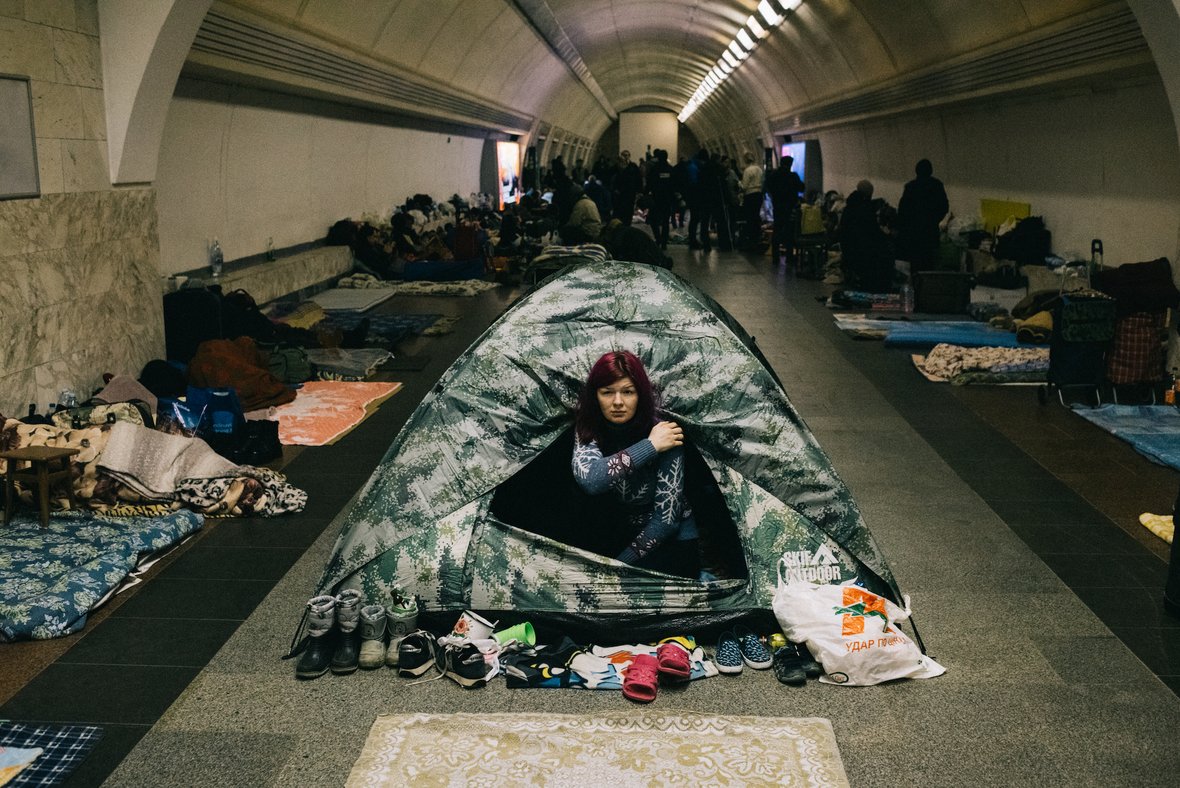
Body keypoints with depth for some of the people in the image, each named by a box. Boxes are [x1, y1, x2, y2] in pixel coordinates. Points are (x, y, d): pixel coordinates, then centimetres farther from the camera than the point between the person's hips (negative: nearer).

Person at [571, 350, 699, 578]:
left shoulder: (664, 435, -21)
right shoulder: (588, 429, -11)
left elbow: (666, 518, -21)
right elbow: (589, 479, -34)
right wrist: (650, 446, -32)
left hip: (670, 537, -4)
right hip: (622, 530, 4)